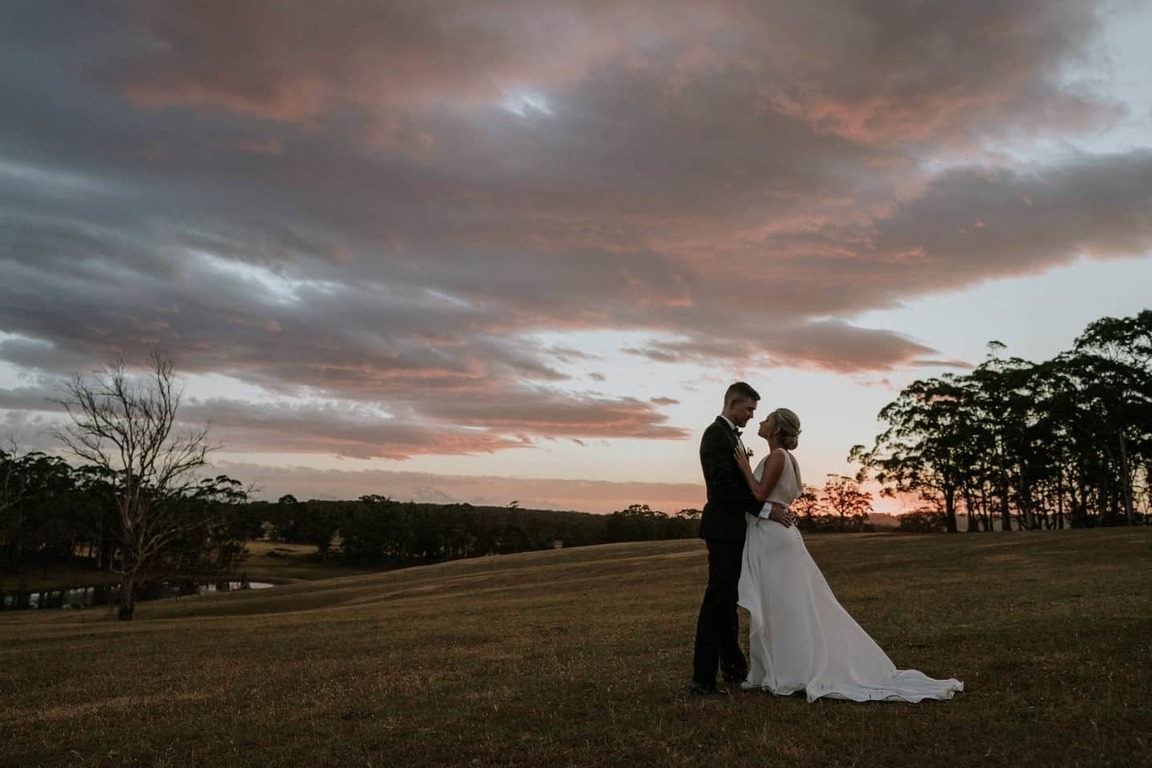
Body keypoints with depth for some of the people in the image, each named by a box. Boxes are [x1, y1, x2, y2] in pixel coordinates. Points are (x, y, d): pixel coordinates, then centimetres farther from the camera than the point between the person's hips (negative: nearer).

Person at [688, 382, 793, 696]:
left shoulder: (731, 435, 18)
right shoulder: (716, 434, -14)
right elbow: (725, 487, -23)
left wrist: (769, 509, 10)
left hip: (733, 530, 10)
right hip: (724, 530, -10)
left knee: (728, 600, 16)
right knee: (718, 600, -10)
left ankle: (733, 667, 27)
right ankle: (702, 679, -7)